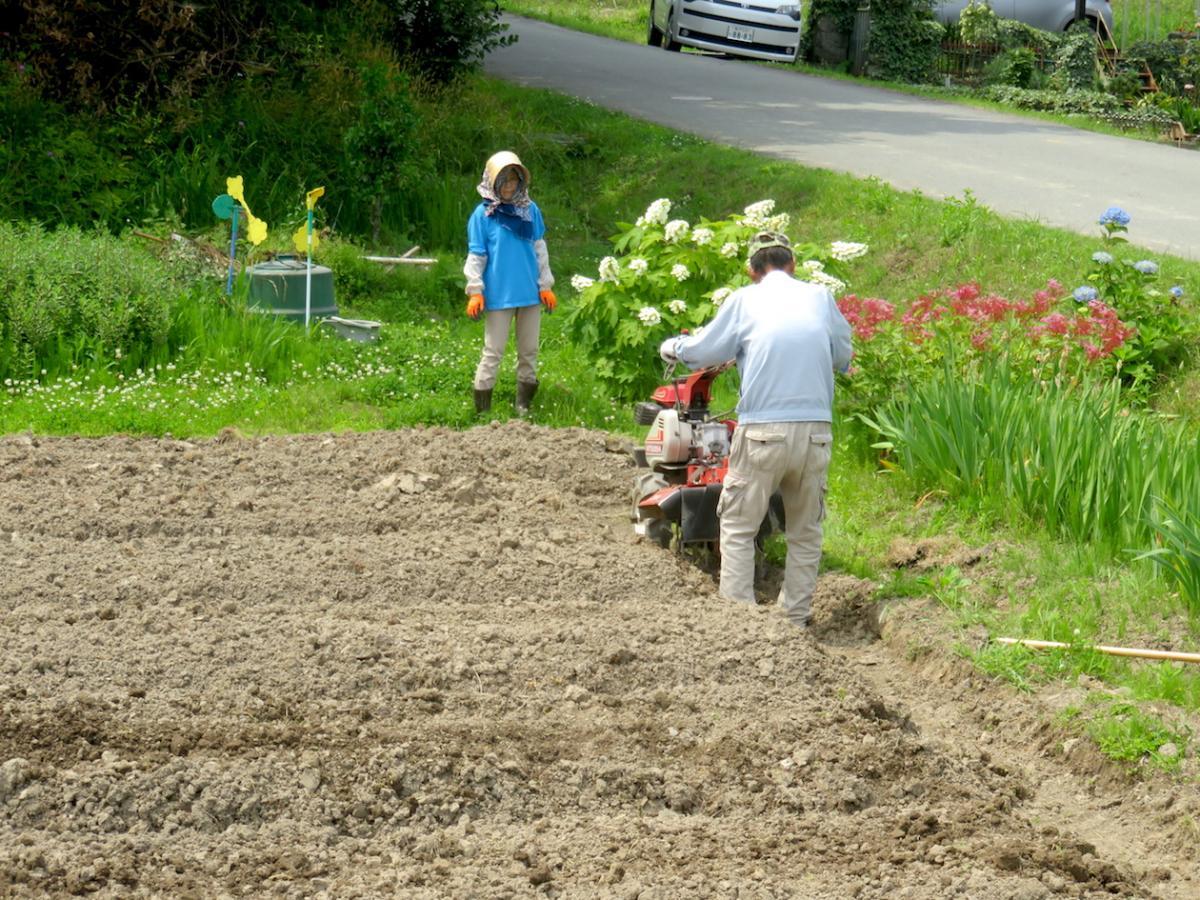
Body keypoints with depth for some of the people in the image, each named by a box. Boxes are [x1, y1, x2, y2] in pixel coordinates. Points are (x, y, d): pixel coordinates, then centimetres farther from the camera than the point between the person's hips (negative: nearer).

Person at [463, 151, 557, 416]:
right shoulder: (483, 214, -5)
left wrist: (546, 285, 9)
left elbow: (540, 249, 11)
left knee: (529, 351, 11)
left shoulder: (530, 210, 5)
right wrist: (475, 292, -8)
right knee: (493, 352, -1)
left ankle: (524, 406, 22)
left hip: (530, 293, 4)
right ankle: (483, 411, 3)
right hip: (498, 295, -4)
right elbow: (476, 255, -3)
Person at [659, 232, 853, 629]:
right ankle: (796, 620, 16)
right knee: (805, 530, 14)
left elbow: (702, 351, 8)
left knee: (738, 526, 7)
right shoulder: (820, 297, 8)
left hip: (762, 431, -3)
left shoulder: (744, 301, 2)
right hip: (816, 430, 3)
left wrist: (672, 346, 28)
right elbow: (843, 357, 18)